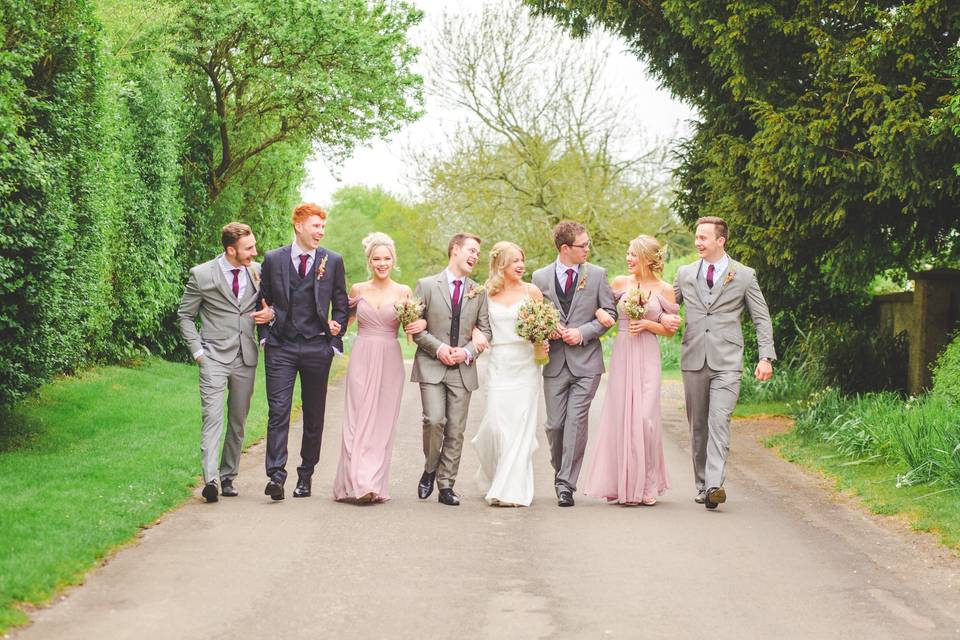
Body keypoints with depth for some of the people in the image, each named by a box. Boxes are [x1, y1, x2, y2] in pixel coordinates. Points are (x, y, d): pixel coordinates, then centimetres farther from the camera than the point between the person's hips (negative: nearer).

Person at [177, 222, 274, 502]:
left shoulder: (258, 272, 5)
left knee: (238, 421, 9)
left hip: (246, 357, 4)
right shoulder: (202, 275, -5)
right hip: (214, 357, -4)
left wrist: (271, 313, -4)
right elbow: (185, 314, 4)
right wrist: (197, 350, -5)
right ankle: (210, 479, -22)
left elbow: (269, 303, 21)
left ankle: (228, 477, 19)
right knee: (213, 416, -15)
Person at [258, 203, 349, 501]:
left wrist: (335, 337, 4)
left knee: (314, 414, 6)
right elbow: (264, 300, 12)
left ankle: (306, 475, 15)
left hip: (317, 347, 1)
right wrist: (265, 336, 4)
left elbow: (341, 304, 11)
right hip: (281, 346, -1)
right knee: (278, 411, -10)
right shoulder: (273, 259, 5)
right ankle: (276, 475, -15)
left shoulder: (333, 261, 5)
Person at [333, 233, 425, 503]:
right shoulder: (358, 290, 6)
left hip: (390, 362, 0)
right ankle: (358, 483, -8)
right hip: (362, 359, 0)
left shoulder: (403, 292, 4)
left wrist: (422, 323, -11)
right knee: (358, 419, -7)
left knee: (382, 422, 1)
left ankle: (375, 484, 5)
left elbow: (413, 324, 11)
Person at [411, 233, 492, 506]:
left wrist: (467, 352, -7)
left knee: (455, 430, 1)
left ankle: (446, 485, 10)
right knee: (434, 420, -17)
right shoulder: (427, 285, 1)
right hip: (431, 367, -3)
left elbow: (485, 331, 11)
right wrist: (438, 348, -12)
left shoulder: (478, 292, 11)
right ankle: (430, 470, 8)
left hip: (463, 369, 3)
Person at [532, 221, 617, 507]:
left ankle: (566, 484, -7)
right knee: (555, 425, 4)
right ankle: (561, 472, 26)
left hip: (586, 361, -1)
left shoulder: (597, 274, 4)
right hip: (554, 362, 1)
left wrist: (582, 332, -8)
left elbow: (609, 313, 5)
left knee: (576, 422, -10)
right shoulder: (541, 277, 6)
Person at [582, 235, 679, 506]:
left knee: (645, 417, -9)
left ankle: (647, 485, 4)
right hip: (622, 354, 2)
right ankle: (623, 484, 8)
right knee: (620, 417, 0)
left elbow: (671, 330, 7)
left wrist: (648, 324, -9)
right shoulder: (620, 283, 7)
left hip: (647, 358, -2)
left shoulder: (664, 290, 2)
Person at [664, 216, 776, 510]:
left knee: (719, 421, -17)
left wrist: (766, 357, -5)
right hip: (693, 360, 4)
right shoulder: (685, 274, 12)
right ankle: (702, 485, 17)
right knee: (697, 426, 7)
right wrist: (664, 317, -3)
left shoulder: (744, 275, 4)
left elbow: (762, 319, 6)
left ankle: (714, 485, -26)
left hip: (727, 362, -4)